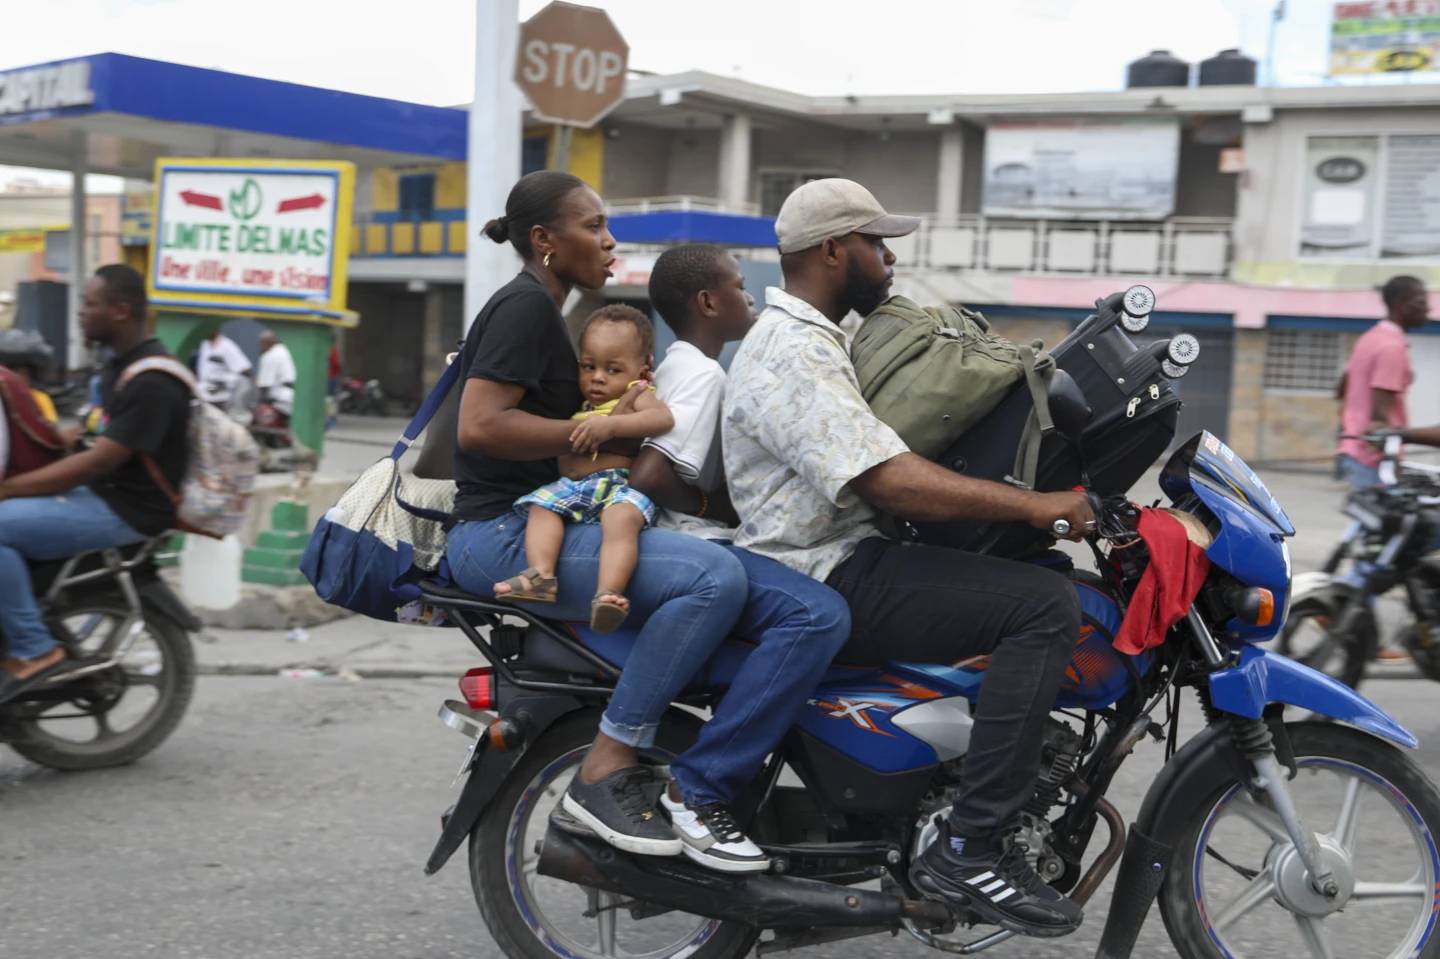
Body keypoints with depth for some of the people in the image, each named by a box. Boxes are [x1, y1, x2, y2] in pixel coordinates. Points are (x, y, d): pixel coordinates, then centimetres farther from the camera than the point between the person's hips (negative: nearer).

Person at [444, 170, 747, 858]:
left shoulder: (540, 308, 22)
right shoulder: (524, 305, -9)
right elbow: (478, 426, -22)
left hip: (537, 524, 11)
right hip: (502, 534, -11)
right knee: (715, 577, -27)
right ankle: (606, 771, -23)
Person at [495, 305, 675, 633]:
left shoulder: (637, 395, 9)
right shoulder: (580, 405, 29)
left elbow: (663, 418, -14)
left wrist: (611, 424, -22)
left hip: (619, 485, -7)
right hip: (570, 486, 7)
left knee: (622, 518, -36)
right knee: (541, 506, -20)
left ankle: (608, 592, -52)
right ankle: (541, 575, -37)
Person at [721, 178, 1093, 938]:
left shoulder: (810, 339, 18)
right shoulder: (793, 355, -17)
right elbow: (891, 482, -27)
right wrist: (1035, 505, -24)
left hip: (850, 561, 11)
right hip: (831, 583, -11)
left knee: (1027, 585, 21)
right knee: (1045, 608, -21)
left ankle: (1004, 802, 26)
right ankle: (968, 850, -20)